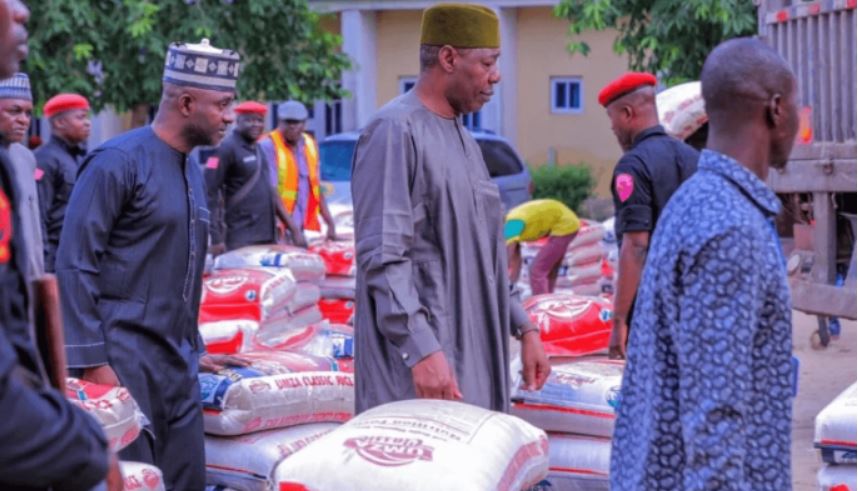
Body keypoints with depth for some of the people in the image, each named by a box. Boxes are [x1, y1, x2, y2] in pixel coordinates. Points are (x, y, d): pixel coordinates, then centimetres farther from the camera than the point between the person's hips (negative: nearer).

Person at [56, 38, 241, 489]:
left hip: (176, 363, 8)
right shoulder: (118, 163, -11)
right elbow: (74, 266, -14)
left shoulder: (193, 171, 13)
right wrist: (92, 362, -17)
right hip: (123, 363, -8)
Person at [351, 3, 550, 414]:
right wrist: (422, 351, -25)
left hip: (474, 353, 9)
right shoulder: (395, 131, -12)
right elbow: (382, 257, -19)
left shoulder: (462, 137, 17)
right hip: (419, 361, -9)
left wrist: (523, 327, 17)